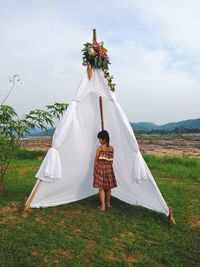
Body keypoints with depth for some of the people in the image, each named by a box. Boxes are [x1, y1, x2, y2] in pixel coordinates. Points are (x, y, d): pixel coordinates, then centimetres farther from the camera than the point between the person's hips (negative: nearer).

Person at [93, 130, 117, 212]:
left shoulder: (99, 148, -12)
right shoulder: (112, 148, 1)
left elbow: (96, 160, -8)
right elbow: (111, 160, 6)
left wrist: (94, 170, 1)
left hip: (101, 169, -4)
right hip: (109, 169, 5)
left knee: (101, 188, 3)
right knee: (108, 187, 15)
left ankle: (102, 206, 6)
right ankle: (108, 204, 27)